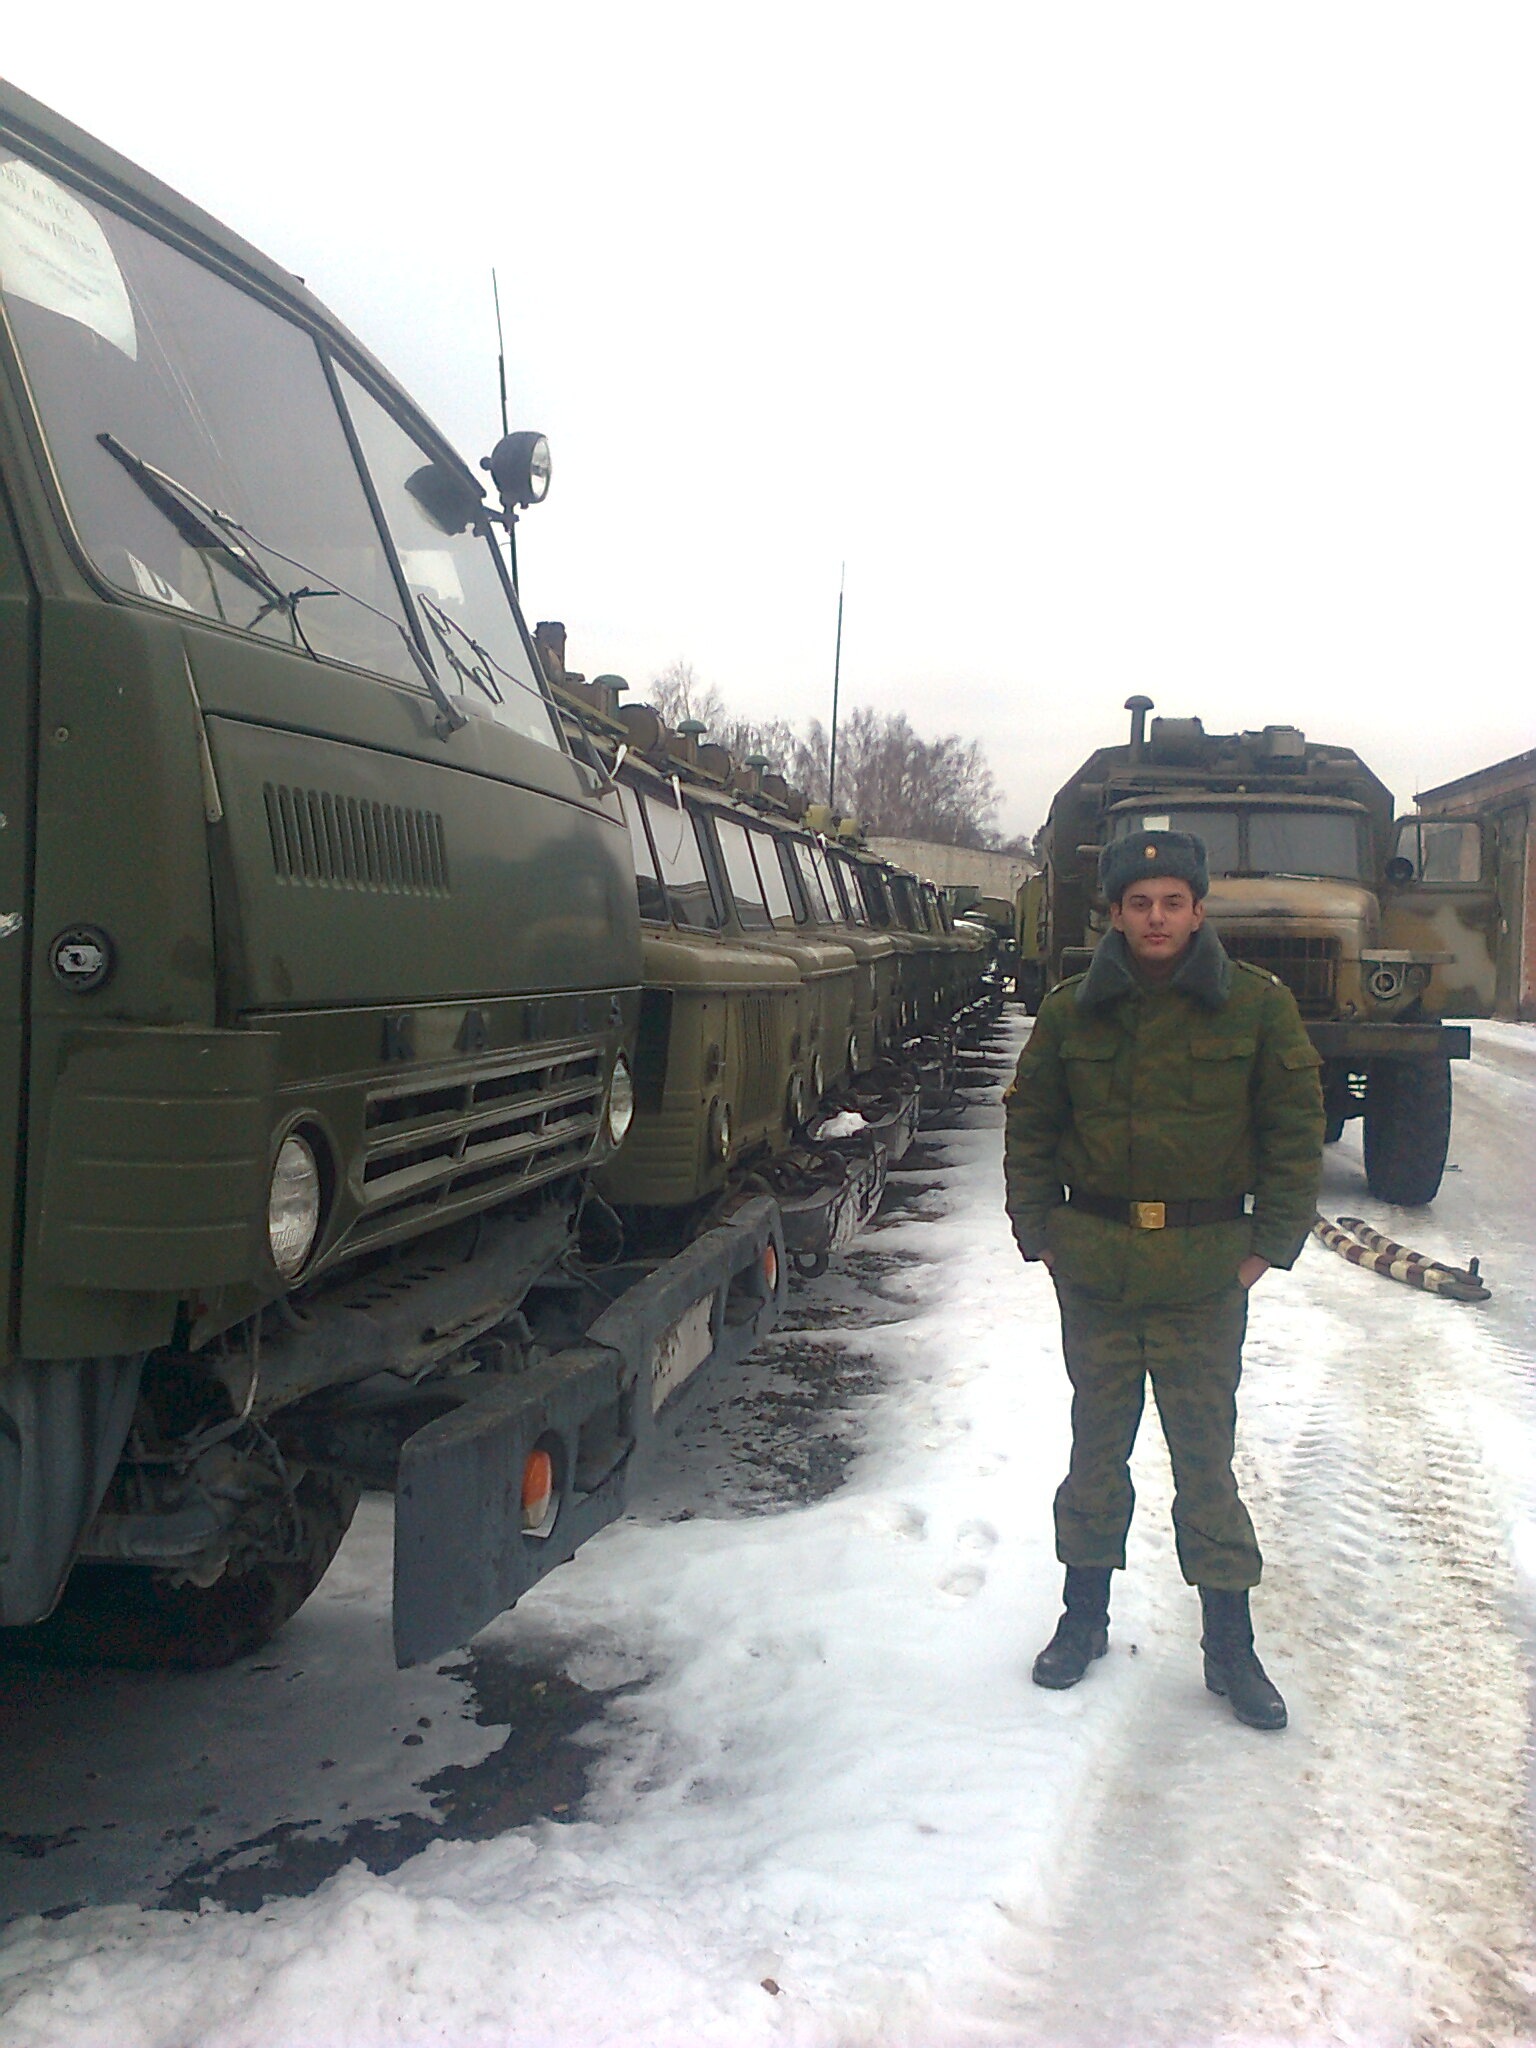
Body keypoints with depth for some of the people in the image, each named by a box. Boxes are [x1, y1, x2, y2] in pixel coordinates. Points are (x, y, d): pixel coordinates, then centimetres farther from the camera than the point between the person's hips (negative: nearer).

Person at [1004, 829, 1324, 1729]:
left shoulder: (1257, 1004, -3)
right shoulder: (1073, 1011, 2)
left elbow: (1296, 1129, 1)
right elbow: (1031, 1125, 10)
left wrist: (1271, 1242, -3)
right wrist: (1037, 1231, 4)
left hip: (1206, 1269, -2)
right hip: (1095, 1265, 2)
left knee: (1206, 1454, 5)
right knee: (1097, 1446, 13)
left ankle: (1230, 1644, 18)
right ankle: (1085, 1616, 28)